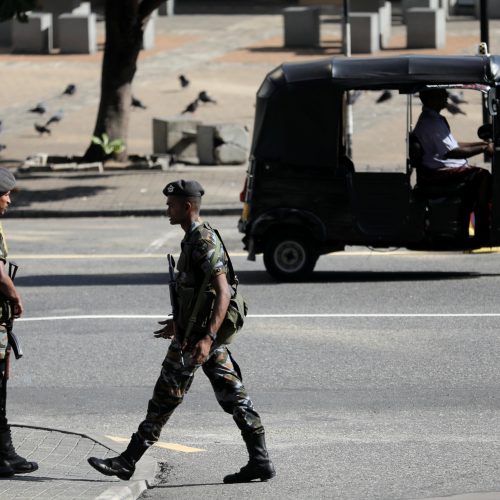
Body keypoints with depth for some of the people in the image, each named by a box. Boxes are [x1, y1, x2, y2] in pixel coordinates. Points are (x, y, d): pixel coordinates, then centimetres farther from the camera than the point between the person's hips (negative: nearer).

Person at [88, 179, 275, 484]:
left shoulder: (204, 242, -18)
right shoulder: (196, 239, 14)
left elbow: (222, 293, -25)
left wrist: (206, 338, -34)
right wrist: (180, 322, 33)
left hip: (196, 337, -10)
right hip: (205, 331, 10)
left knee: (166, 398, -2)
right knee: (234, 397, 6)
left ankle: (128, 462, 5)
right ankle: (260, 461, 3)